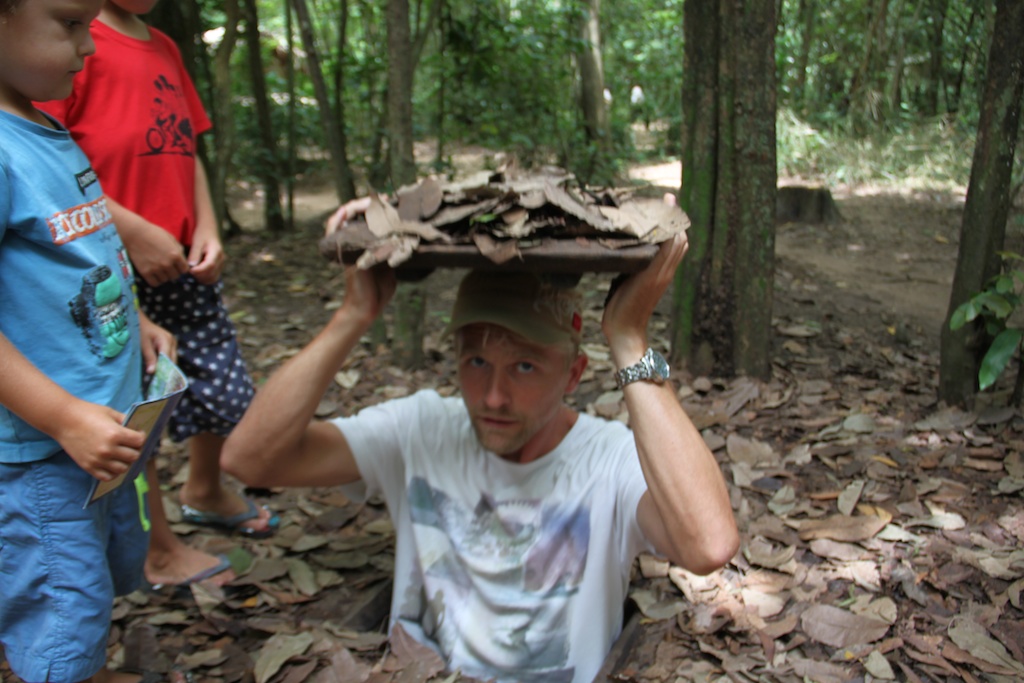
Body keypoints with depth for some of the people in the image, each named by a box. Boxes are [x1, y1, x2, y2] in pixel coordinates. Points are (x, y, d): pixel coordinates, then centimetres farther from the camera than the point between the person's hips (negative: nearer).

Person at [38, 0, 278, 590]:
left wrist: (207, 230, 4)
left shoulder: (164, 48, 16)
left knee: (226, 390, 15)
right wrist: (133, 232, -18)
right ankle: (161, 553, 22)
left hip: (183, 261, 8)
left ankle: (205, 491, 43)